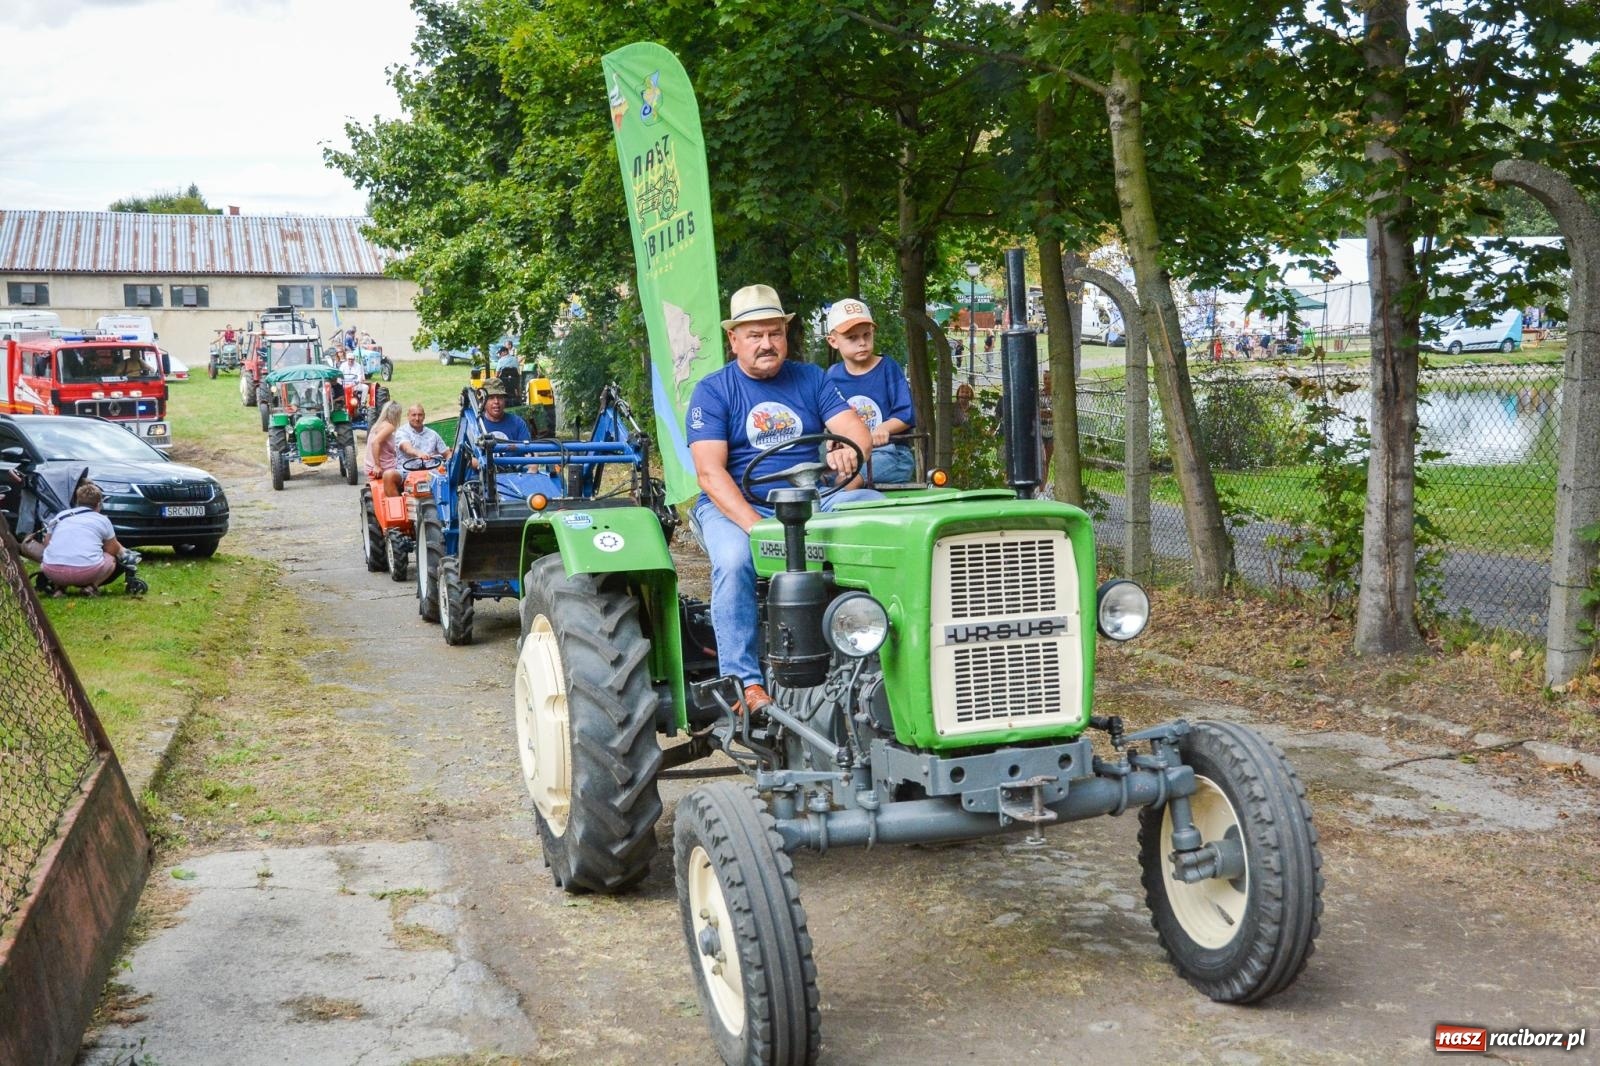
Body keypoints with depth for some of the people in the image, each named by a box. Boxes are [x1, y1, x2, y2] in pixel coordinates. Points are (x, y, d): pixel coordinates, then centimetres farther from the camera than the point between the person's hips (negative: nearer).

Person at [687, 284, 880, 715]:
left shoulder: (809, 379, 12)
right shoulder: (712, 391, 1)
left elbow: (857, 431, 1)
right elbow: (710, 472, -11)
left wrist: (849, 451, -26)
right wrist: (756, 526, -26)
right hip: (735, 506, -3)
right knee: (734, 561, -36)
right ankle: (746, 682, -28)